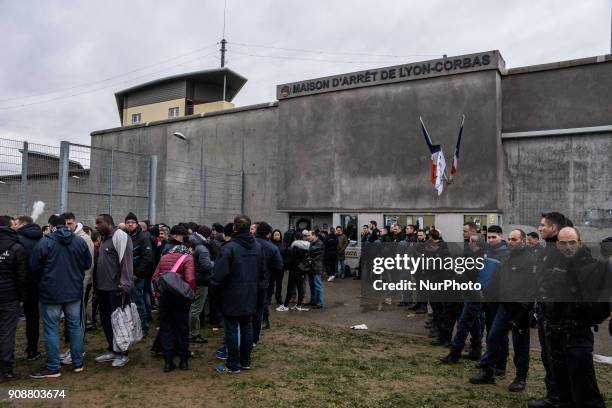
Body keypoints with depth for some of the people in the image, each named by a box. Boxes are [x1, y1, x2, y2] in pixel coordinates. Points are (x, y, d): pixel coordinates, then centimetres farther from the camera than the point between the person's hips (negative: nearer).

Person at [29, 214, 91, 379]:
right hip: (74, 292, 4)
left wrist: (45, 278, 13)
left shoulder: (44, 242, -12)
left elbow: (34, 267, -7)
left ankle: (53, 368, 10)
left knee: (51, 328, 5)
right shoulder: (79, 241, -1)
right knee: (75, 326, 13)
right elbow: (87, 264, 5)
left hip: (51, 293, -4)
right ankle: (78, 363, 20)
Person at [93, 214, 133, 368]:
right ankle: (112, 350, 28)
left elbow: (126, 261, -20)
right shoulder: (105, 238, 16)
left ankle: (122, 354, 10)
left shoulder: (120, 236, -13)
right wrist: (98, 284, 17)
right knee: (106, 320, 15)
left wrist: (124, 285, -22)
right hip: (103, 288, 9)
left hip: (116, 289, -9)